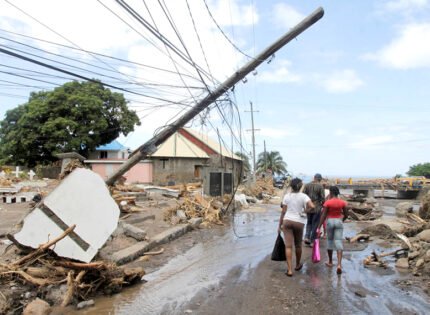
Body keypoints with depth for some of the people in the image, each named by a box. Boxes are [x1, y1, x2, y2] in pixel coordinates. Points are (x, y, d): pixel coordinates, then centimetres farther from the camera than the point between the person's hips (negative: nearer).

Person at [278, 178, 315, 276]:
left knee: (288, 246, -1)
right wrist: (305, 210, 1)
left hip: (287, 221, 0)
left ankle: (289, 270, -5)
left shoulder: (287, 196, 1)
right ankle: (298, 265, 39)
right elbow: (312, 206, -20)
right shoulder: (303, 196, -4)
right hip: (299, 222, 0)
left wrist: (280, 225, 7)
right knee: (298, 245, 20)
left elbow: (283, 211, 1)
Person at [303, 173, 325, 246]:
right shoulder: (320, 186, -9)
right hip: (317, 208, -4)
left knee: (309, 223, 20)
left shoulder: (307, 185, 2)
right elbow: (323, 198, -10)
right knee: (315, 224, 7)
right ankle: (312, 241, 10)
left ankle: (307, 237, 5)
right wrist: (322, 204, 8)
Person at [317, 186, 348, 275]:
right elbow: (346, 215, 5)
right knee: (338, 242, -1)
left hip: (330, 222, -1)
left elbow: (323, 216, -12)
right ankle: (339, 264, -16)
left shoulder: (327, 202, -10)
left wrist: (319, 227, -10)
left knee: (330, 241, 16)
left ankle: (330, 262, 27)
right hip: (339, 222, 1)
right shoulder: (343, 202, -2)